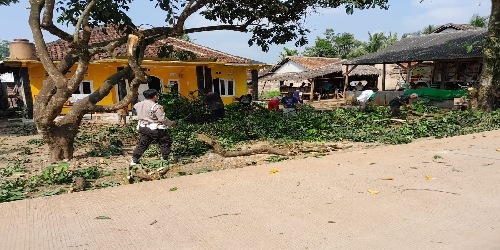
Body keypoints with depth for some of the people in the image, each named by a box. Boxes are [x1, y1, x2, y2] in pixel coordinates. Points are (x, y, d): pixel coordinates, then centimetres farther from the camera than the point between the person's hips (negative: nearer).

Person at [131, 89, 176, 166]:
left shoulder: (139, 104, 3)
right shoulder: (156, 107, -18)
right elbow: (163, 119, -18)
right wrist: (171, 123, -3)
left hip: (143, 128, 7)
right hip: (155, 129, -7)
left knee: (142, 144, 17)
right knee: (165, 142, 9)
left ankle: (134, 159, 14)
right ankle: (165, 158, 12)